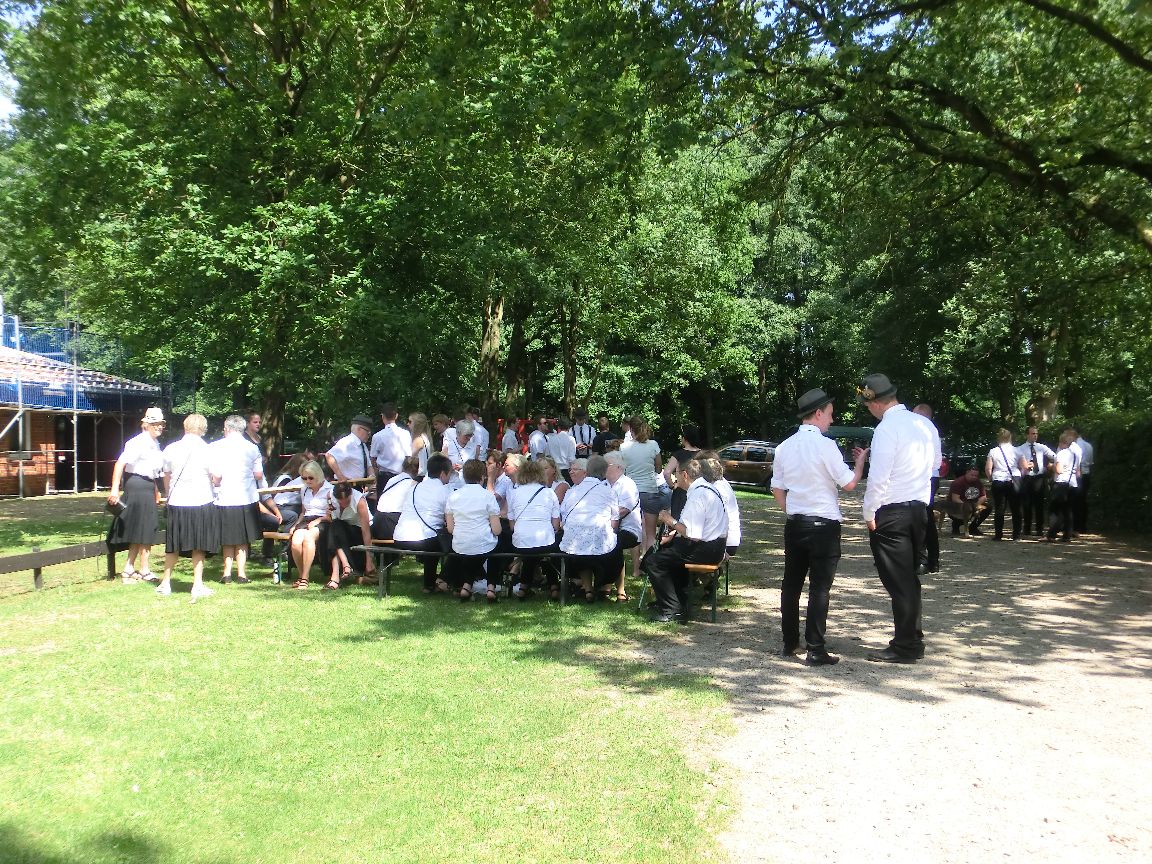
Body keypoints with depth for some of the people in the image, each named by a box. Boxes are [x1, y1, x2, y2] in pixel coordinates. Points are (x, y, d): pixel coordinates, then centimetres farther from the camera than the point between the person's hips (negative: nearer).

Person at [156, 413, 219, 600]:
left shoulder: (171, 449, 2)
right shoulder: (207, 450, -9)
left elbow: (166, 475, 12)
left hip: (176, 501, 3)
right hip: (201, 501, -3)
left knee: (173, 545, 14)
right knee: (198, 546, 5)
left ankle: (165, 583, 22)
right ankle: (198, 585, 6)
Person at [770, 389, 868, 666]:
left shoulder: (784, 447, 5)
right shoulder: (825, 445, -14)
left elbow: (777, 489, 11)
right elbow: (849, 483, -9)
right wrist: (861, 459, 7)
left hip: (795, 525, 6)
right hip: (824, 526, -6)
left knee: (791, 584, 14)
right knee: (819, 588, -1)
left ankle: (789, 643, 23)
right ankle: (815, 651, 2)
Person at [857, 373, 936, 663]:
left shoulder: (887, 429, -17)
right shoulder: (924, 424, 7)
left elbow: (879, 477, -20)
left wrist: (869, 514, -8)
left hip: (891, 513, -8)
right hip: (919, 508, 8)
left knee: (898, 581, 0)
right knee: (909, 578, 17)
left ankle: (904, 647, 8)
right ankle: (913, 640, 26)